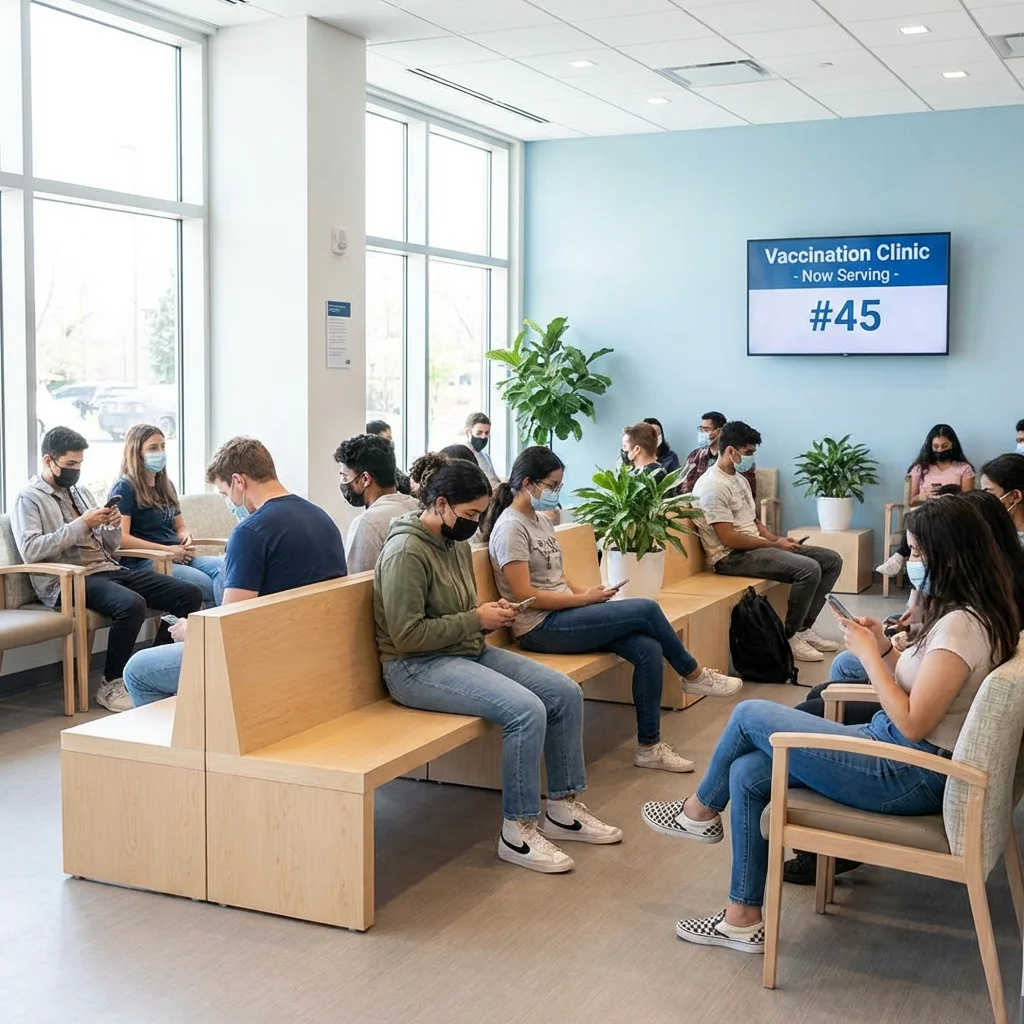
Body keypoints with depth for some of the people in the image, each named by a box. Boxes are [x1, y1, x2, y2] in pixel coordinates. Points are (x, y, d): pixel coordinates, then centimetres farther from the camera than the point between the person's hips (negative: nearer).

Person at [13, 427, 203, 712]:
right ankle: (111, 685, -18)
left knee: (190, 594, -10)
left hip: (108, 569, 7)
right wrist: (81, 525, -16)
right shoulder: (29, 499, 1)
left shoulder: (81, 492, 22)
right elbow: (30, 550, -16)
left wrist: (113, 527, -1)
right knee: (132, 605, -37)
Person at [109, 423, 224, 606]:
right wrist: (166, 550, -14)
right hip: (143, 562, -7)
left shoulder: (166, 485, 23)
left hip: (178, 556, 7)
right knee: (209, 586, -31)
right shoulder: (124, 488, -1)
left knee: (224, 567, -26)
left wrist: (186, 538, 4)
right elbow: (120, 538, -12)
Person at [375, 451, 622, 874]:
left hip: (469, 651, 10)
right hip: (417, 667, -9)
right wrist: (476, 620, -18)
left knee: (565, 693, -2)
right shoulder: (406, 551, -18)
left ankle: (563, 807, 11)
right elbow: (407, 635, -22)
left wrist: (491, 613, 0)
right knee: (526, 710, -27)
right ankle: (517, 832, -13)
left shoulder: (456, 543, 9)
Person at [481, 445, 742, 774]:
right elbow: (524, 595, -19)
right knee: (646, 609, -16)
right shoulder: (511, 527, -12)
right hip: (540, 627, -9)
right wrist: (585, 599, -14)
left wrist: (587, 595, -1)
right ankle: (693, 675, 8)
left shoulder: (541, 521, 16)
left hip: (564, 614, 9)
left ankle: (649, 746, -4)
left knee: (649, 650, -12)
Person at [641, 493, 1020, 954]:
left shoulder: (961, 626, -23)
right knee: (747, 772, 4)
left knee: (750, 715, -4)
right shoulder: (979, 613, 8)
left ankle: (701, 810, 24)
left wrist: (869, 654, -15)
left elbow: (911, 724, -24)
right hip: (905, 755, 10)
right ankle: (744, 917, 13)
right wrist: (884, 649, 0)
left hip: (910, 775, -10)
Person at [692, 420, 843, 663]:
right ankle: (790, 636, -10)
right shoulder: (713, 486, -17)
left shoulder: (739, 479, 15)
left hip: (754, 546, 10)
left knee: (831, 560, 3)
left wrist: (777, 539, 2)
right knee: (809, 569, -27)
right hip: (731, 556, -10)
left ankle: (804, 627, 6)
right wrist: (775, 545, -13)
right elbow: (729, 539, -21)